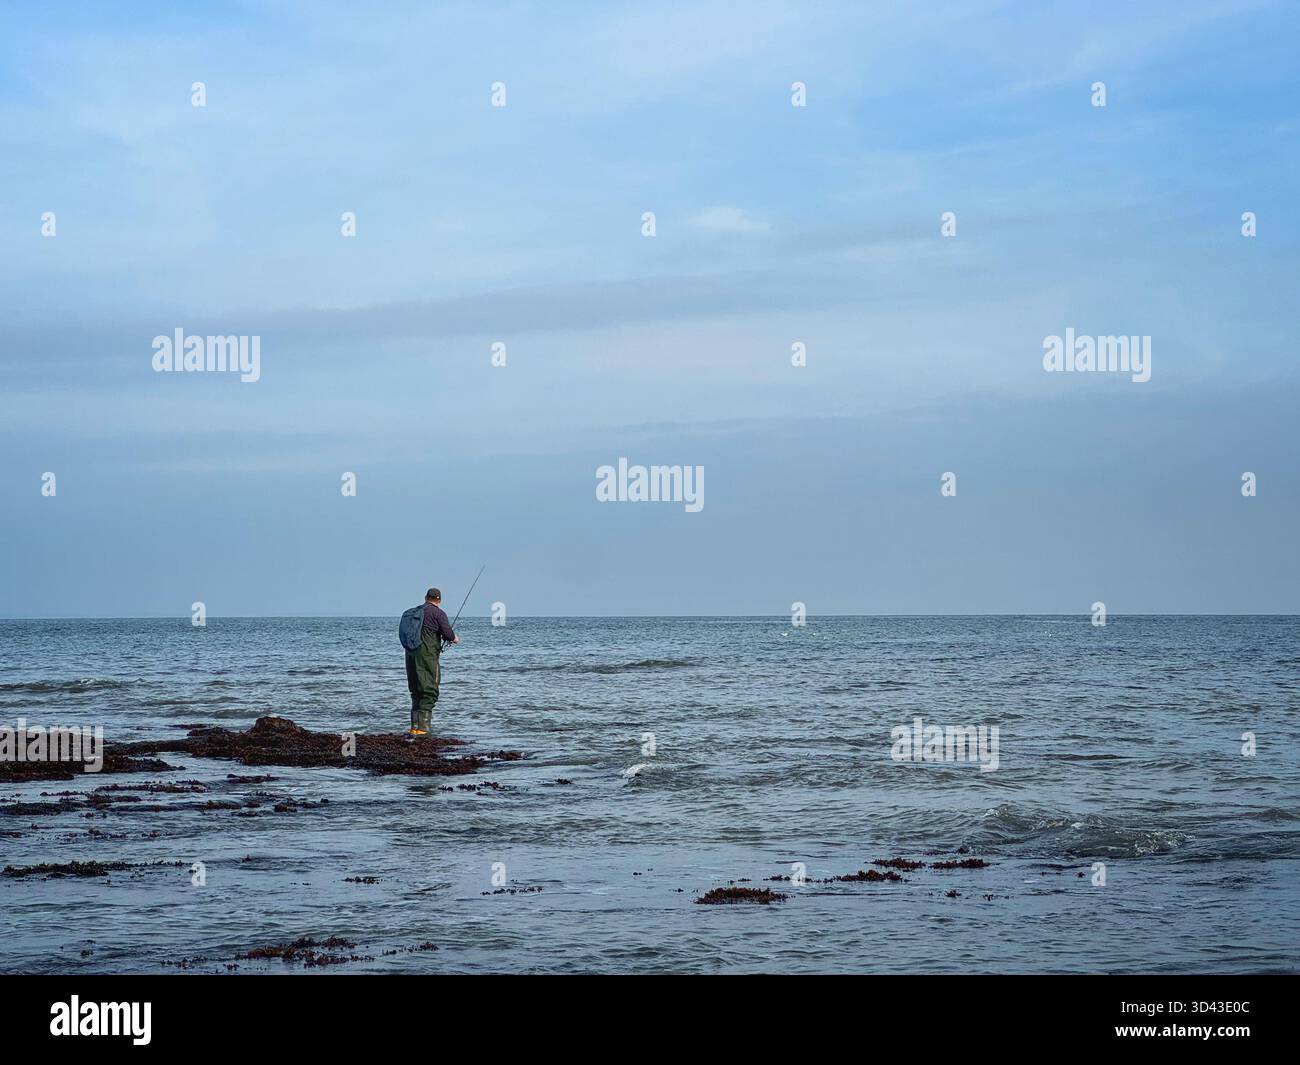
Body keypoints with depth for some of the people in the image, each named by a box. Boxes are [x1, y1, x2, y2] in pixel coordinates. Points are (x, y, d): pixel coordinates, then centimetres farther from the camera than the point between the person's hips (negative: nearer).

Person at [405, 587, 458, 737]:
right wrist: (454, 638, 11)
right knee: (429, 693, -5)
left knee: (416, 692, 15)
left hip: (410, 654, 7)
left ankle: (415, 727, 15)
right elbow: (448, 634, -13)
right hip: (428, 656, -7)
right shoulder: (438, 613, -5)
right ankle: (421, 730, -13)